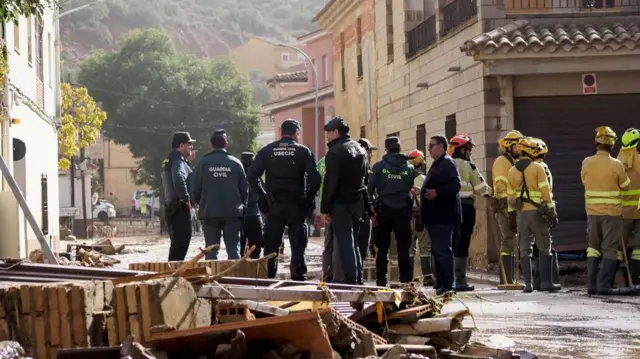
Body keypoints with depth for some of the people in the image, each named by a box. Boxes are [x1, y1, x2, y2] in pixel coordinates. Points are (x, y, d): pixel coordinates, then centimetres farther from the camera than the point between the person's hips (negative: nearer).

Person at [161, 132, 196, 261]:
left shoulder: (169, 161, 17)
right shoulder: (178, 161, -15)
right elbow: (179, 180, -33)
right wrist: (186, 199, -23)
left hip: (171, 207, 10)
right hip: (180, 207, -10)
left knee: (177, 243, 16)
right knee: (182, 242, -10)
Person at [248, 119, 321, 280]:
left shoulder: (267, 151, 4)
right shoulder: (303, 151, -2)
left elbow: (251, 176, -1)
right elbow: (314, 178, -12)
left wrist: (264, 196, 6)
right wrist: (309, 198, 2)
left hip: (274, 206, 2)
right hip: (297, 205, -2)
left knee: (271, 246, 7)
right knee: (298, 246, 3)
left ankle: (268, 277, 6)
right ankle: (298, 277, 0)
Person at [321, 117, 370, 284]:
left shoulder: (335, 152, -13)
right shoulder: (360, 150, 14)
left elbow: (330, 182, -17)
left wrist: (325, 208, -13)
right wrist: (366, 204, 20)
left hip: (341, 202, -8)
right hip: (359, 201, 8)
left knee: (344, 241, -6)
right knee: (353, 240, 15)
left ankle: (349, 277, -9)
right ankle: (358, 276, 15)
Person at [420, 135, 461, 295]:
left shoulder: (448, 163, -11)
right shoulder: (437, 165, 21)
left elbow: (455, 185, -24)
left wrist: (437, 192, -27)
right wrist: (422, 191, 21)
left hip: (443, 216, -11)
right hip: (435, 216, 11)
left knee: (442, 250, -12)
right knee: (437, 250, 14)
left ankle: (447, 284, -11)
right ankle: (440, 282, 19)